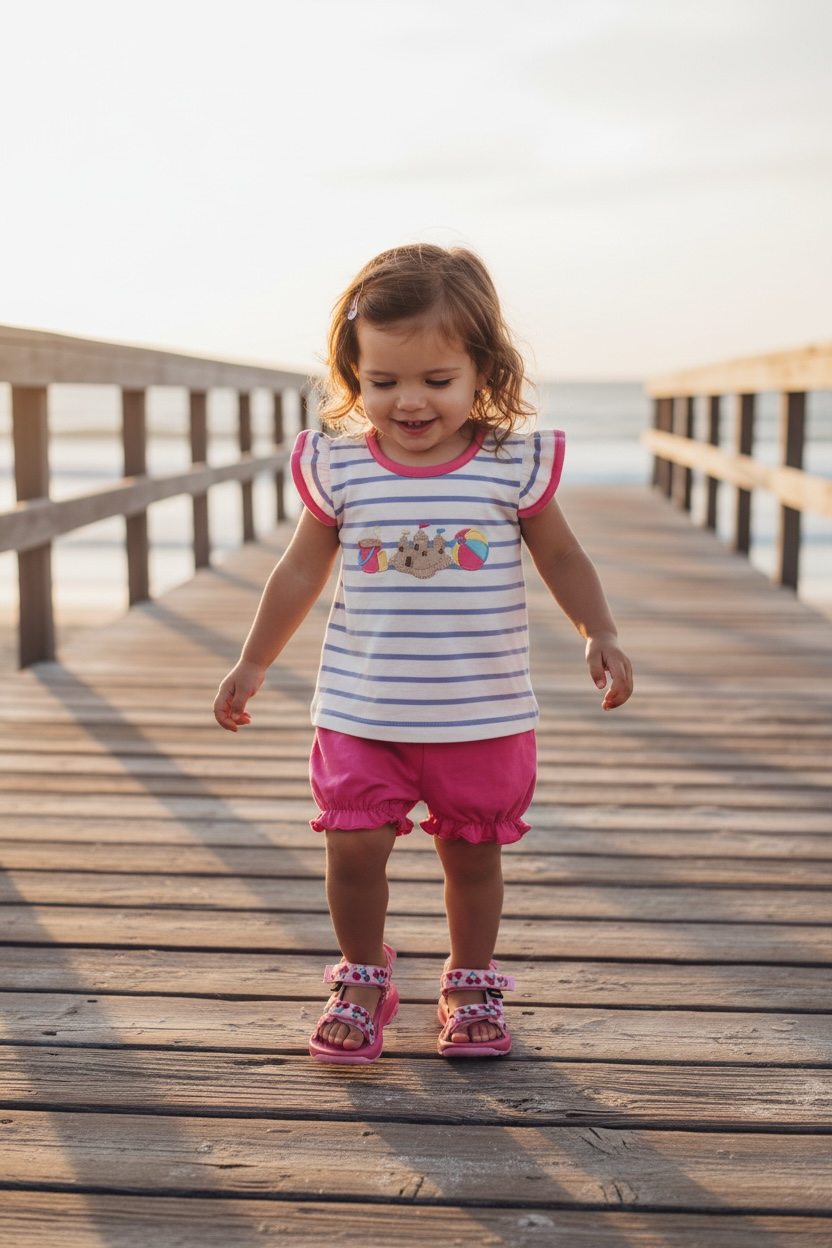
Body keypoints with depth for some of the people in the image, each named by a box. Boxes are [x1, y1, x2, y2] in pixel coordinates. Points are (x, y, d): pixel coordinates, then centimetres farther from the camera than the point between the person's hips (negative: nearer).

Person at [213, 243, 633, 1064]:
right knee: (354, 848, -3)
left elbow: (561, 557, 6)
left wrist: (601, 636, -8)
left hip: (483, 714, 0)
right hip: (361, 712, 1)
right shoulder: (338, 469, -4)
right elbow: (301, 572, 7)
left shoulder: (513, 465, -6)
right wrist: (253, 664, 11)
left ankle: (471, 986, 33)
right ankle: (363, 979, 23)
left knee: (471, 854, 11)